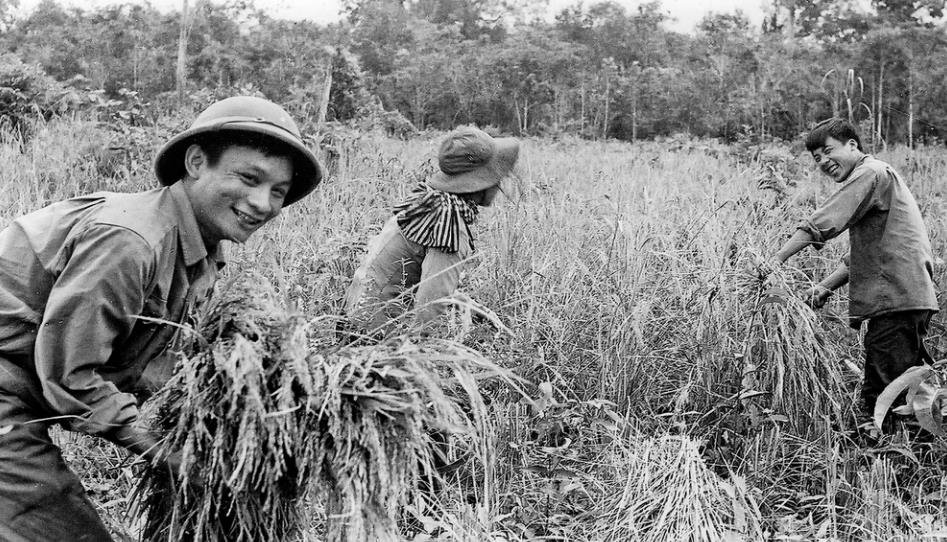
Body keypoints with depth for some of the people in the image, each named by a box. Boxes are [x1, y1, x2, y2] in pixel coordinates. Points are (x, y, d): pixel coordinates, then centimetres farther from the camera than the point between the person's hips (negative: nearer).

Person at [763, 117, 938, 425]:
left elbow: (823, 223, -16)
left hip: (896, 299, -10)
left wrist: (777, 260, -16)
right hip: (898, 299, 10)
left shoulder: (870, 172, -5)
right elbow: (865, 253, 24)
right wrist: (827, 285, 11)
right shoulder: (879, 176, 27)